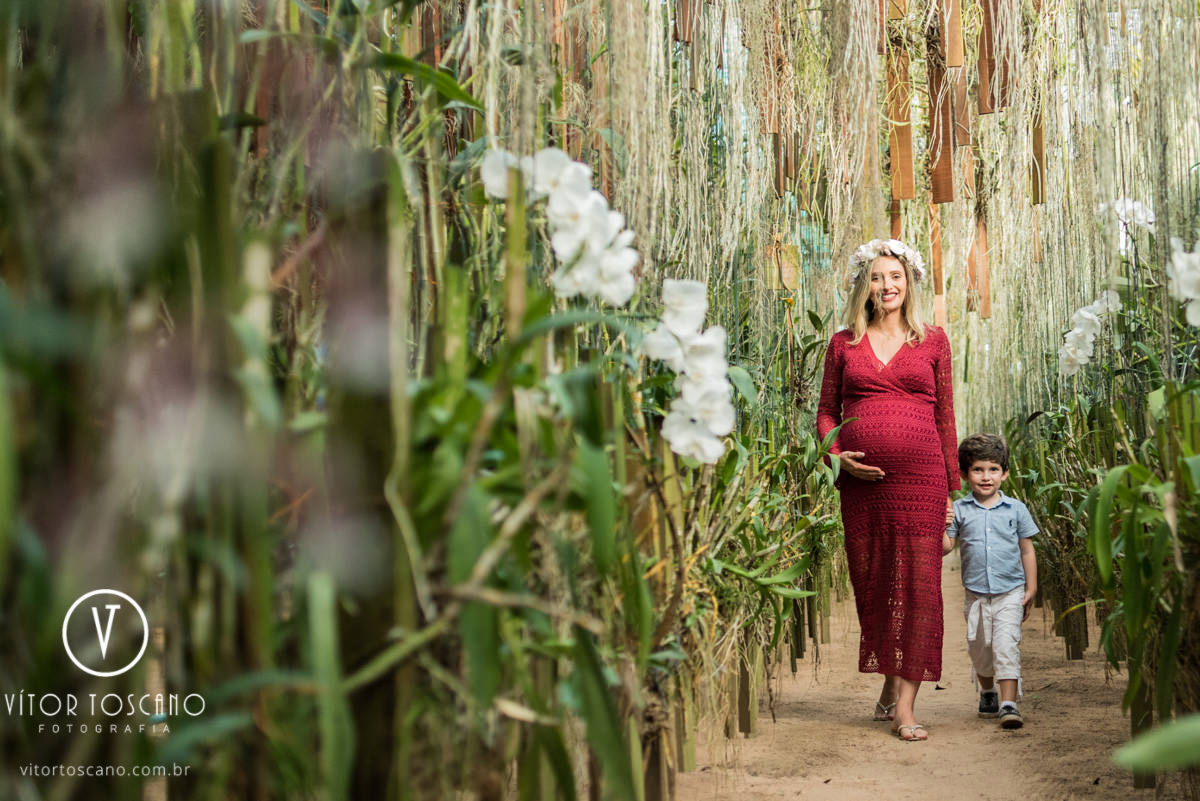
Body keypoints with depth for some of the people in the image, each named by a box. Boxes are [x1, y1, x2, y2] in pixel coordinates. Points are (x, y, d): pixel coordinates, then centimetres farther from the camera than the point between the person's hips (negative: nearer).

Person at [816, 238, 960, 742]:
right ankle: (890, 687, 23)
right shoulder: (844, 344, 12)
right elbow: (826, 411, 15)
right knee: (871, 583, 5)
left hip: (920, 477, -1)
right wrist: (837, 455, -5)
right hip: (862, 481, 2)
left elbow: (945, 417, 11)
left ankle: (905, 706, -8)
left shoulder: (933, 342, 10)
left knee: (918, 582, -8)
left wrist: (951, 488, 8)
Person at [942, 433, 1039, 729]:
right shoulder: (959, 510, 1)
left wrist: (1031, 588, 4)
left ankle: (1009, 704, -13)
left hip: (1010, 592, -2)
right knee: (979, 648, 14)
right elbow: (945, 547, 0)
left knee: (1006, 645, -13)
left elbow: (1027, 550, 6)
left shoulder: (1016, 510, 1)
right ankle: (987, 693, 38)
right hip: (975, 594, 2)